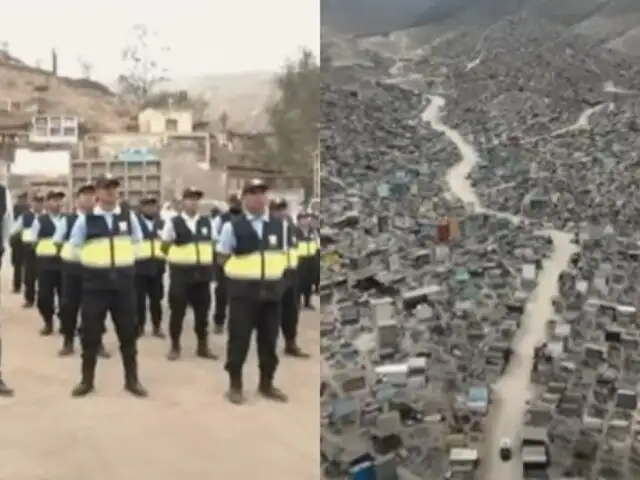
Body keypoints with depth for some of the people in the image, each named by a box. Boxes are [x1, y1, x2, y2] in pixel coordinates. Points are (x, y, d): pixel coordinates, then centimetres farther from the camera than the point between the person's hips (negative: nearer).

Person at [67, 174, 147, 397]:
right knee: (90, 331, 5)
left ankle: (132, 379, 20)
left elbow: (137, 240, 16)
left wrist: (126, 258, 9)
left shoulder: (129, 216, 1)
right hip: (95, 279, -1)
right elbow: (74, 245, 7)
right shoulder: (86, 219, -5)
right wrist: (91, 261, 5)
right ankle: (87, 380, 20)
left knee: (128, 331, 8)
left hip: (124, 278, 2)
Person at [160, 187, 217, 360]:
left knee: (202, 311, 8)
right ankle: (175, 346, 16)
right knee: (177, 311, 3)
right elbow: (164, 246, 3)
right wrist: (176, 259, 5)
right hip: (180, 272, -3)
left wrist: (208, 261, 8)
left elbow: (211, 244, 16)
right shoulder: (173, 223, -4)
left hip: (203, 272, 3)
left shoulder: (207, 222, 6)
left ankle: (203, 346, 20)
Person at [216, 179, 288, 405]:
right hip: (243, 290, -4)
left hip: (272, 289, 4)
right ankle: (235, 385, 17)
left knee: (269, 340, 12)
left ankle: (266, 384, 27)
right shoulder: (233, 226, -6)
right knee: (239, 339, 2)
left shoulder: (278, 225, 6)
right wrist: (241, 269, -4)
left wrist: (274, 271, 2)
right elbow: (222, 258, 0)